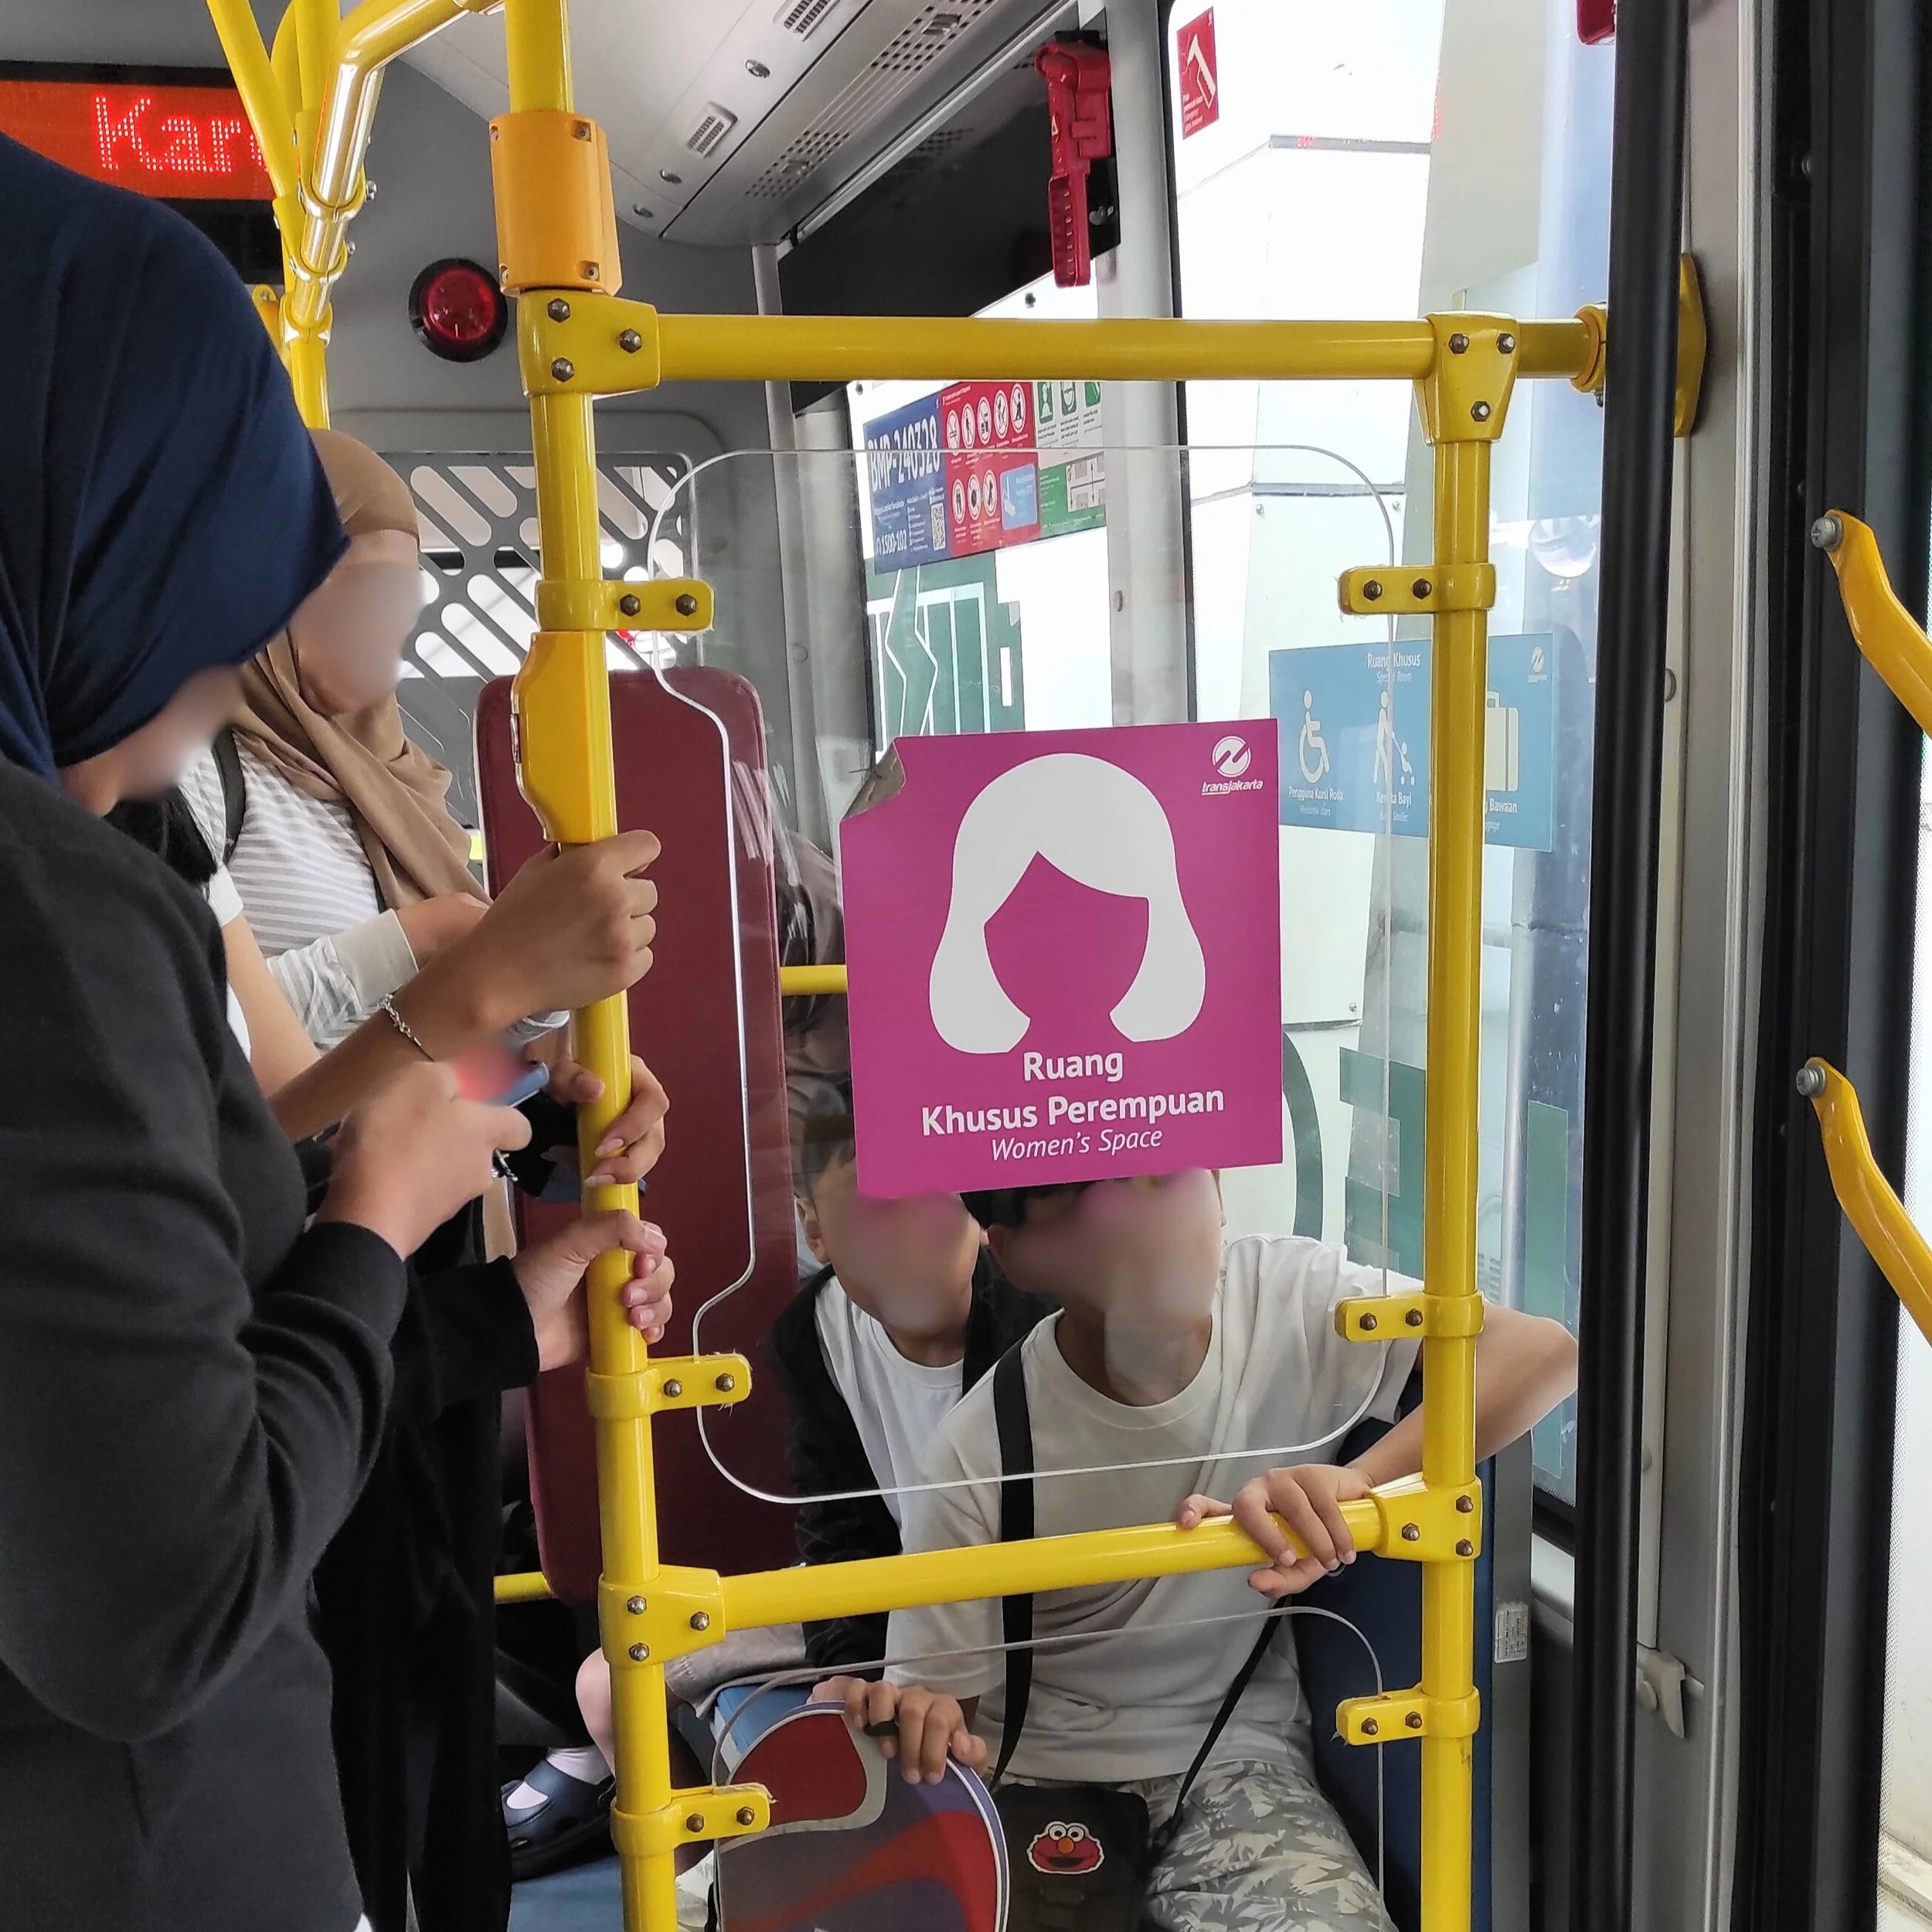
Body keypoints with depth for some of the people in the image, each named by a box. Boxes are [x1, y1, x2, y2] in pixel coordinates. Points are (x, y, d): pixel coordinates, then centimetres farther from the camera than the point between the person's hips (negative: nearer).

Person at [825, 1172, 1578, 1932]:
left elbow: (1541, 1353, -21)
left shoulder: (1292, 1299, -14)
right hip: (1034, 1764, 0)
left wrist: (1356, 1482, -36)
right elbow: (942, 1698, -11)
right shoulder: (979, 1455, -20)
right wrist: (908, 1725, -36)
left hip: (1232, 1752, 1)